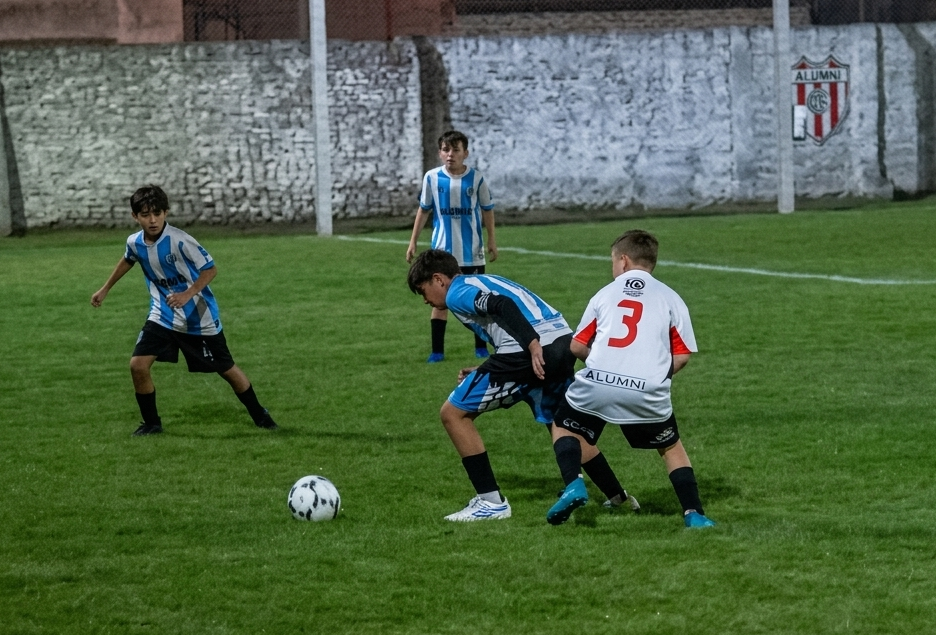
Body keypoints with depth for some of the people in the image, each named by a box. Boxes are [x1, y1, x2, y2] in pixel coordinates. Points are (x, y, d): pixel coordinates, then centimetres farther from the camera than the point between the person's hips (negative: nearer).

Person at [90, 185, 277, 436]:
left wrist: (188, 294, -33)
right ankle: (151, 423, 8)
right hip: (163, 316, 4)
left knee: (226, 369, 7)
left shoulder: (179, 240, -25)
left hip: (199, 318, -4)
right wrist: (105, 289, 27)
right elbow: (127, 261, 18)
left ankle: (259, 415, 28)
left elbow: (210, 269, -20)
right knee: (138, 365, -11)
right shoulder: (135, 243, -7)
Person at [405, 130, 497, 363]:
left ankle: (481, 347, 19)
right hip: (442, 250, 0)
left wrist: (491, 240, 6)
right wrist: (413, 241, 7)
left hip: (472, 251, 0)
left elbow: (487, 209, 6)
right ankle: (437, 351, 6)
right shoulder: (432, 178, -4)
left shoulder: (476, 178, -5)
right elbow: (424, 210, 7)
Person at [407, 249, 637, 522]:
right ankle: (619, 497, 35)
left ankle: (491, 502, 2)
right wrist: (481, 375, 28)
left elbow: (502, 305, -16)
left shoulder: (457, 293, 3)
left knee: (453, 413, 3)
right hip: (563, 341, 9)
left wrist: (533, 346, -26)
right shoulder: (483, 282, 30)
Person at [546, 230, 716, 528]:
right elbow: (682, 356, 6)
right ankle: (694, 513, 8)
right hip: (648, 392, 0)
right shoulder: (671, 299, 11)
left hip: (595, 382, 0)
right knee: (671, 448, 22)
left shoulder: (605, 294, 14)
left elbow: (577, 347, 12)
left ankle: (573, 484, -2)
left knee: (563, 429, 23)